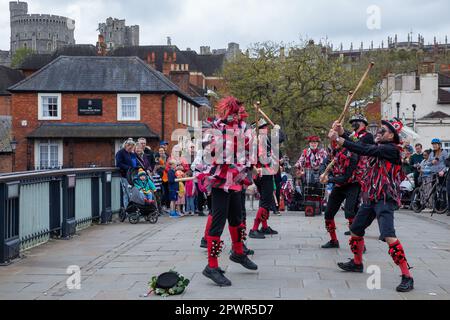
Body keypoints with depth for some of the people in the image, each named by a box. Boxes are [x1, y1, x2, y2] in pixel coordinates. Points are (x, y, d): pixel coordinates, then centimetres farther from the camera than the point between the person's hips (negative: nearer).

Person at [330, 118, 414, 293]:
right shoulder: (378, 146, 12)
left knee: (388, 236, -23)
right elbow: (359, 145, 7)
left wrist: (338, 139, -23)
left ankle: (407, 276, -18)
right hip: (371, 197, 9)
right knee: (356, 230, 20)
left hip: (385, 199, -9)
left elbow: (364, 150, -22)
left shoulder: (392, 149, -14)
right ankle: (357, 263, 42)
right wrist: (341, 133, -6)